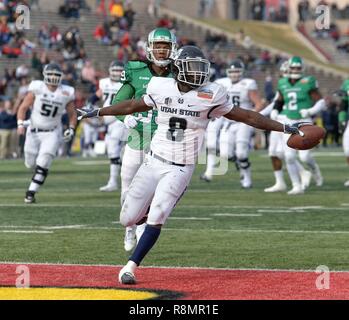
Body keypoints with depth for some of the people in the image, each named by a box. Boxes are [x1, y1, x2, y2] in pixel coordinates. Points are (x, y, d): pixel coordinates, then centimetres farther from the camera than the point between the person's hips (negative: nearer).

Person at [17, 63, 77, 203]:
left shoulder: (66, 93, -6)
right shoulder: (37, 88, -11)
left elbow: (72, 114, 9)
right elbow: (23, 107, -5)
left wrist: (71, 129, -5)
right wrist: (20, 124, -18)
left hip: (52, 133, -1)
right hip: (34, 132, 1)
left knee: (42, 164, -13)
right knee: (31, 164, 7)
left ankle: (31, 192, -3)